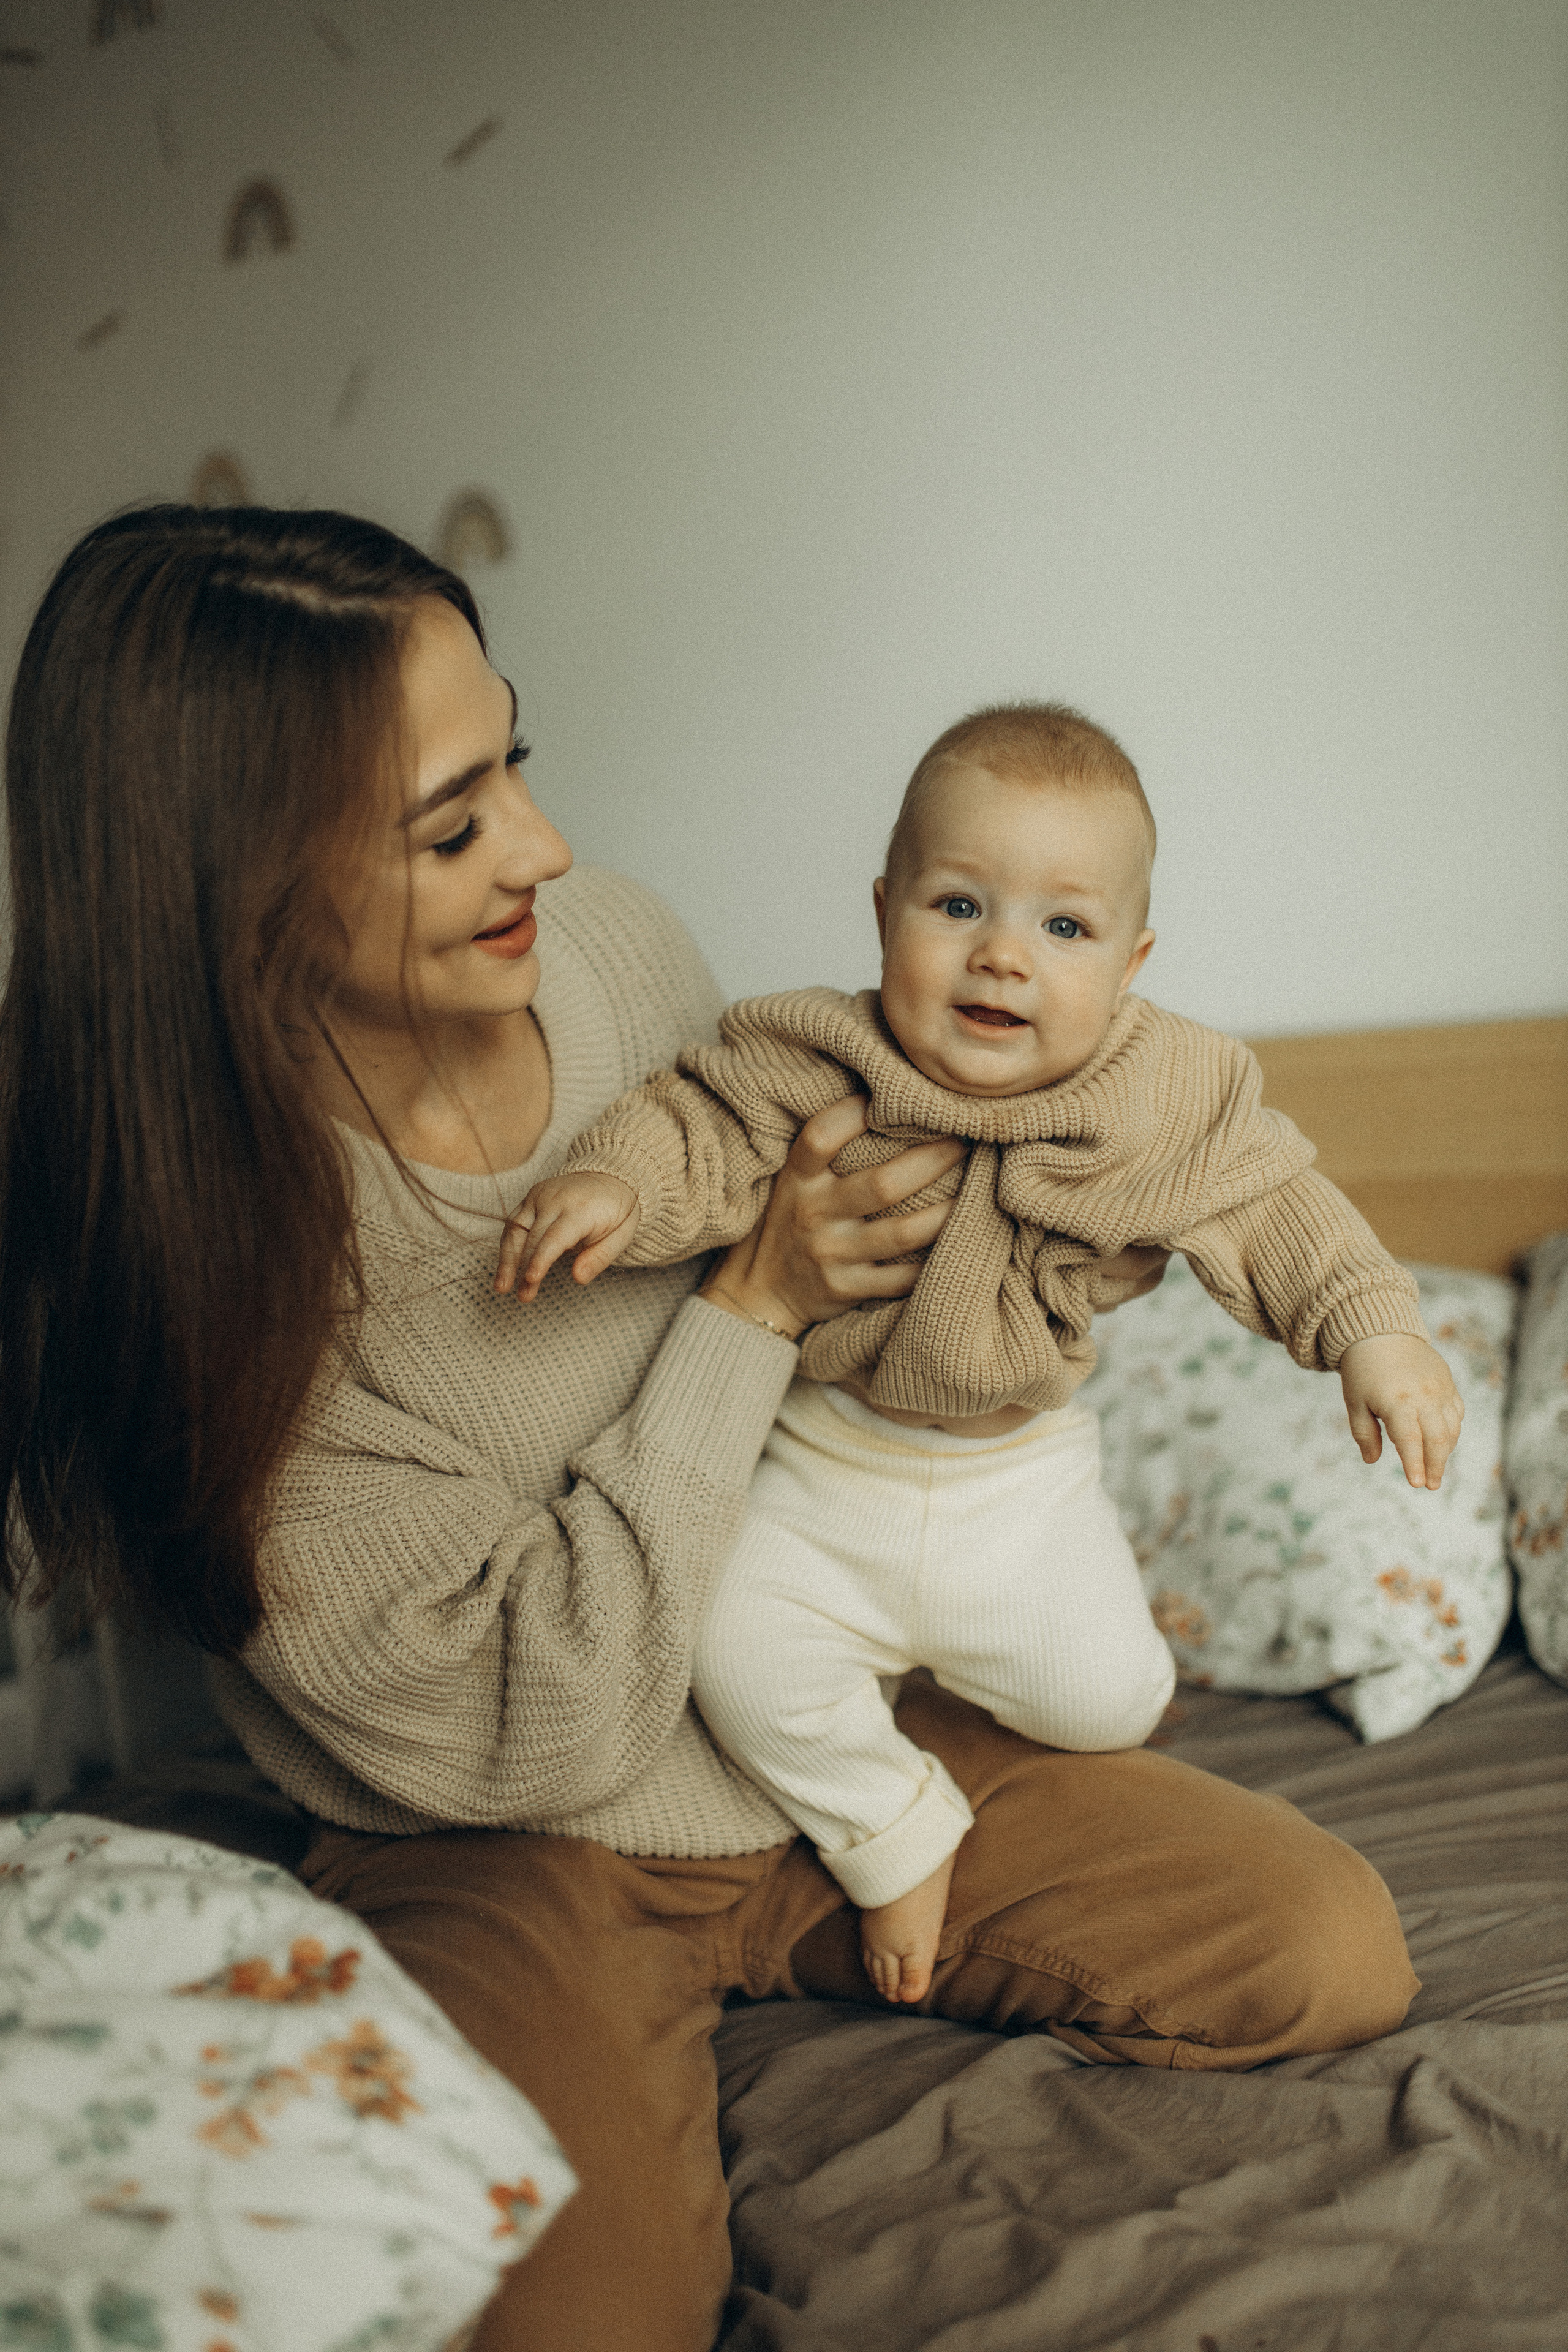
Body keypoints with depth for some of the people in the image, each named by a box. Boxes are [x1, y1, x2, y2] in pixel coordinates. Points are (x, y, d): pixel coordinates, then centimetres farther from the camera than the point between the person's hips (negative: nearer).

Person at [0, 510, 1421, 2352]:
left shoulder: (617, 949, -10)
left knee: (1337, 1954, -1)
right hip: (510, 1850, -5)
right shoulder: (173, 1257, -25)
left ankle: (776, 1980, 12)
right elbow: (524, 1731, -22)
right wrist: (750, 1307, -24)